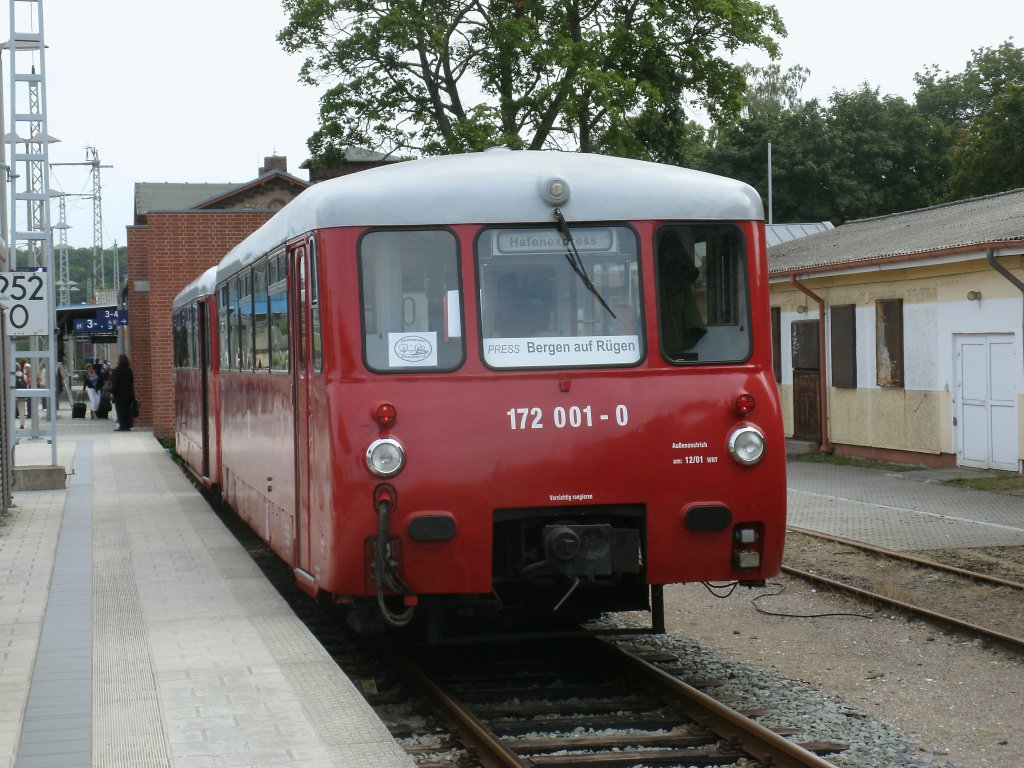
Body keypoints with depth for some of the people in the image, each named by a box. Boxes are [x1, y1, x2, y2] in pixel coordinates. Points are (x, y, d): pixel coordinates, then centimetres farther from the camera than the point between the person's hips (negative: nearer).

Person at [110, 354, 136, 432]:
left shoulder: (117, 370, -12)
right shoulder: (129, 370, 5)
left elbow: (114, 383, -13)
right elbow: (132, 382, 10)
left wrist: (112, 392, -7)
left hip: (119, 394, -6)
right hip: (128, 393, 6)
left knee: (120, 411, -2)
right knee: (127, 410, 8)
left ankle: (122, 426, -5)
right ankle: (127, 426, 8)